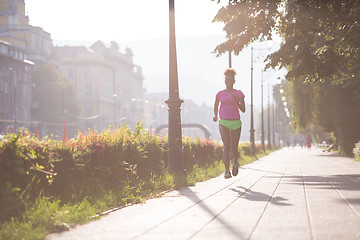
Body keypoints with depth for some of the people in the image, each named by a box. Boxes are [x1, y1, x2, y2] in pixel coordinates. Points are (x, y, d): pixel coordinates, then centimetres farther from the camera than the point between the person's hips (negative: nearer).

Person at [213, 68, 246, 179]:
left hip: (235, 123, 0)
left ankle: (235, 163, 40)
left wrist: (236, 101, -17)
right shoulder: (220, 94, 8)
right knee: (226, 146, -17)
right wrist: (215, 116, 3)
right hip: (223, 123, 0)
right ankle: (227, 171, -21)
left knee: (234, 148, 7)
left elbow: (243, 110, -1)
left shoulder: (239, 93, 4)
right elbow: (216, 107, 22)